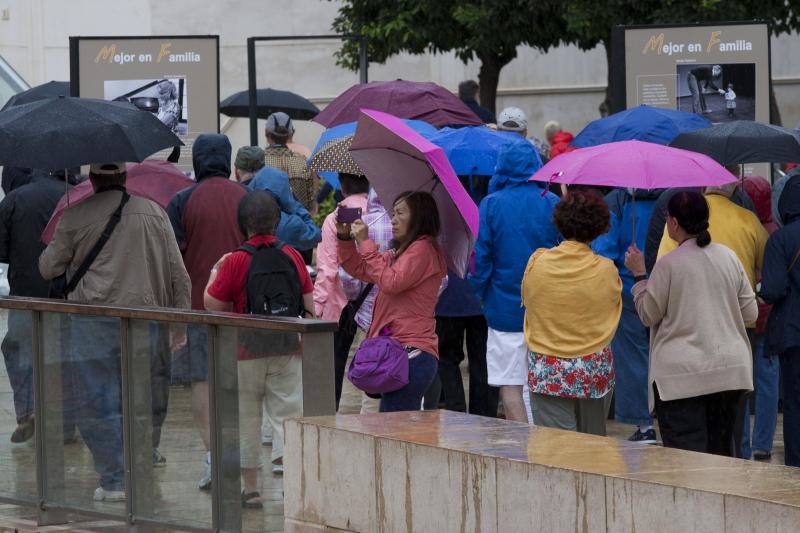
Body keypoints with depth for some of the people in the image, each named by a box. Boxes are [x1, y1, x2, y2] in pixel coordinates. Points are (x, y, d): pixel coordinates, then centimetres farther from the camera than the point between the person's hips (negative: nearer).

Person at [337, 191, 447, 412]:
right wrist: (344, 236, 13)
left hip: (411, 354, -10)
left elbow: (391, 282, -18)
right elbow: (359, 269, 27)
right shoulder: (399, 253, 25)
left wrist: (365, 243, -13)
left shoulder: (422, 249, -6)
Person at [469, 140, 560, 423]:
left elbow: (481, 255, -7)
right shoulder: (552, 203, 1)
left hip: (505, 306, -3)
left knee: (510, 384, 0)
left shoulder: (491, 204, -6)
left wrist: (480, 292, 6)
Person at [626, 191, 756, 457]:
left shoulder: (668, 264, -10)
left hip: (681, 375, -5)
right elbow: (750, 313, 10)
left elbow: (648, 316, -1)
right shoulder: (729, 257, 5)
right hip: (731, 371, 5)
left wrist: (639, 275, 9)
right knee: (725, 454, 11)